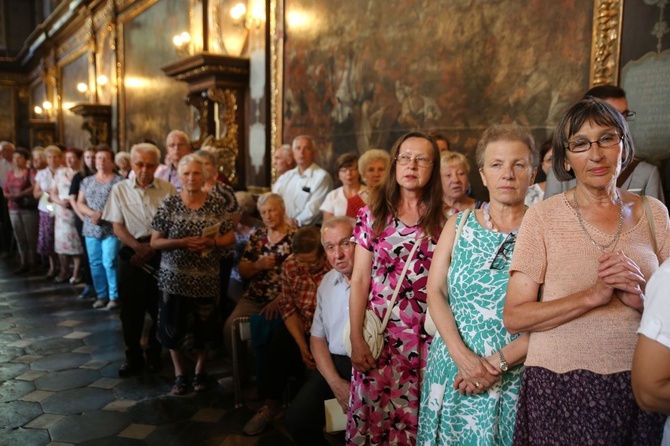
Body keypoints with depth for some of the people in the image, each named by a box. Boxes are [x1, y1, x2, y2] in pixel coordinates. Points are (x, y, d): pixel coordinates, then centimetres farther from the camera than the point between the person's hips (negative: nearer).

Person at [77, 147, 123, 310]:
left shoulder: (118, 181, -4)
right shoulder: (87, 181, 13)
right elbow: (79, 203, 11)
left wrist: (103, 215, -15)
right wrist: (92, 213, -8)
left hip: (111, 229, -5)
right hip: (91, 229, 6)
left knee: (110, 263, -7)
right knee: (95, 263, 9)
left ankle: (114, 297, 4)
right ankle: (101, 295, 19)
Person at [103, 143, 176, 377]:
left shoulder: (168, 189, -3)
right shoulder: (120, 189, 1)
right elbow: (118, 227, 1)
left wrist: (152, 249, -11)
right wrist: (138, 246, -14)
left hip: (161, 253, -1)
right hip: (132, 253, 1)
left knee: (159, 306, 7)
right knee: (131, 307, 7)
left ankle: (154, 354, 27)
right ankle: (133, 356, 24)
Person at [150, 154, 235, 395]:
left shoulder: (215, 203, -2)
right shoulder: (169, 204, -4)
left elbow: (230, 237, 3)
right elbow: (154, 242, -4)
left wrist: (210, 242, -17)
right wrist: (182, 242, -20)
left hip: (206, 278, 0)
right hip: (175, 276, 0)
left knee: (203, 327, 10)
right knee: (174, 326, 6)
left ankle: (200, 370, 33)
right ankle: (179, 373, 27)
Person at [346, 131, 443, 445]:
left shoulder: (446, 218, 1)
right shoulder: (372, 214, 1)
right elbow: (360, 279, 0)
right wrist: (356, 339, -4)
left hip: (428, 337, 0)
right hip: (379, 336, 0)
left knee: (419, 417, 9)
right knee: (373, 415, 8)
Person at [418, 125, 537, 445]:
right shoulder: (458, 225, 3)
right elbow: (435, 291, -2)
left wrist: (498, 362, -16)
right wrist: (462, 354, -14)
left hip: (515, 378, -2)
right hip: (452, 369, 3)